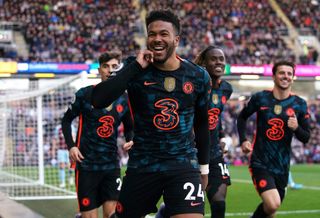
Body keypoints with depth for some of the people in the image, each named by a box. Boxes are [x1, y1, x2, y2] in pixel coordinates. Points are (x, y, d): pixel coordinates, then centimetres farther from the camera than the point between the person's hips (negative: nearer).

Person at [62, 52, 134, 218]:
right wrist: (71, 146, -8)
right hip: (86, 164, -3)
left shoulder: (124, 99, 5)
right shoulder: (85, 94, -4)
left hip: (112, 165, 3)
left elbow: (129, 127, 18)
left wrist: (130, 140, -3)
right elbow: (67, 120, 5)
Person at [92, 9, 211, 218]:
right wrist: (135, 67, -23)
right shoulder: (136, 70, -7)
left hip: (183, 163, 0)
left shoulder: (198, 76, -1)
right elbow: (98, 100, -23)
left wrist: (204, 167, 17)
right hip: (143, 164, 0)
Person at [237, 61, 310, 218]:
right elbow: (242, 117, 14)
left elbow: (306, 138, 4)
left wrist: (296, 128, -17)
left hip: (282, 167, 3)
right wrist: (243, 140, -1)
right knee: (272, 204, -23)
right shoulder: (260, 98, -3)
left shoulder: (299, 104, 0)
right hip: (260, 163, -3)